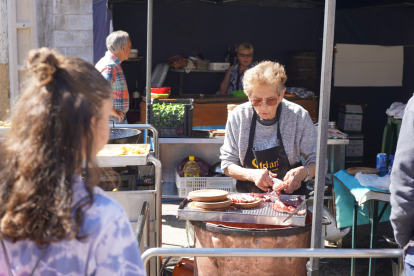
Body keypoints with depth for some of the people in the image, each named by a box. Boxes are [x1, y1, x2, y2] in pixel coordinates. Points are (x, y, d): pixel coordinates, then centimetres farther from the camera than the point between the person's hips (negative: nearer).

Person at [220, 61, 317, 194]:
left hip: (290, 194, 1)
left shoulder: (299, 116, -9)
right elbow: (227, 164, 2)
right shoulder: (237, 117, -6)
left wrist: (303, 172, -22)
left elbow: (316, 160, 0)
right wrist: (252, 175, -17)